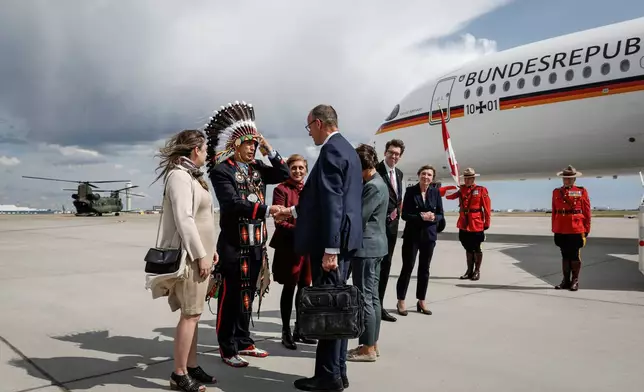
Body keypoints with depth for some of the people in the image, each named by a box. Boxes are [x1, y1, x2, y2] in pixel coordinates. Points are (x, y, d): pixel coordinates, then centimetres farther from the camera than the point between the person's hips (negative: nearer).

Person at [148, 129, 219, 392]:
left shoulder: (191, 176, 16)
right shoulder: (179, 175, -14)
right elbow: (183, 220, -21)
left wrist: (209, 248, 14)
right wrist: (200, 255, -19)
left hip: (199, 252, 9)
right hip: (190, 255, -9)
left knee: (193, 314, 13)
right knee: (190, 315, -4)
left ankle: (191, 366, 22)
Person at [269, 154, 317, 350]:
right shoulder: (281, 189, -6)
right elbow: (279, 221, -13)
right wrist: (297, 231, -26)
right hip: (289, 247, -6)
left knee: (305, 288, 13)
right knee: (289, 289, 4)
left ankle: (300, 328, 27)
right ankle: (286, 331, 17)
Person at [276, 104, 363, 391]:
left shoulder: (331, 150, -13)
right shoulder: (346, 149, 18)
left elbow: (333, 203, -21)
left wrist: (329, 249, -23)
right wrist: (294, 211, 29)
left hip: (331, 243, -10)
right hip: (342, 240, 10)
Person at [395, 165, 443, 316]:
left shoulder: (436, 192, 4)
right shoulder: (410, 191, -6)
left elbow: (440, 214, 5)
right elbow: (405, 214, -9)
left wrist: (433, 217, -16)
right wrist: (421, 217, -22)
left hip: (429, 235, 4)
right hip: (412, 235, -3)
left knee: (424, 269, 10)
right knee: (407, 268, -1)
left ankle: (421, 301, 21)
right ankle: (401, 301, 11)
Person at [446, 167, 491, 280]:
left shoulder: (481, 190, -5)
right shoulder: (461, 189, 7)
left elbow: (487, 208, -5)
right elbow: (448, 195, -3)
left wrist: (487, 223, -6)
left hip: (476, 225, -4)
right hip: (463, 224, 4)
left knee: (476, 249, 5)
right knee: (468, 248, 13)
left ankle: (477, 271, 17)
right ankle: (469, 271, 24)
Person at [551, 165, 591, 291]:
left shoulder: (582, 192, 1)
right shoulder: (556, 192, 9)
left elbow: (587, 212, 1)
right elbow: (554, 212, 10)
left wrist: (586, 229, -2)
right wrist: (554, 229, 8)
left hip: (576, 229, -3)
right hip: (561, 230, 3)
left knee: (575, 256, 4)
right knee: (565, 255, 10)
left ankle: (575, 281, 14)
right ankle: (566, 280, 18)